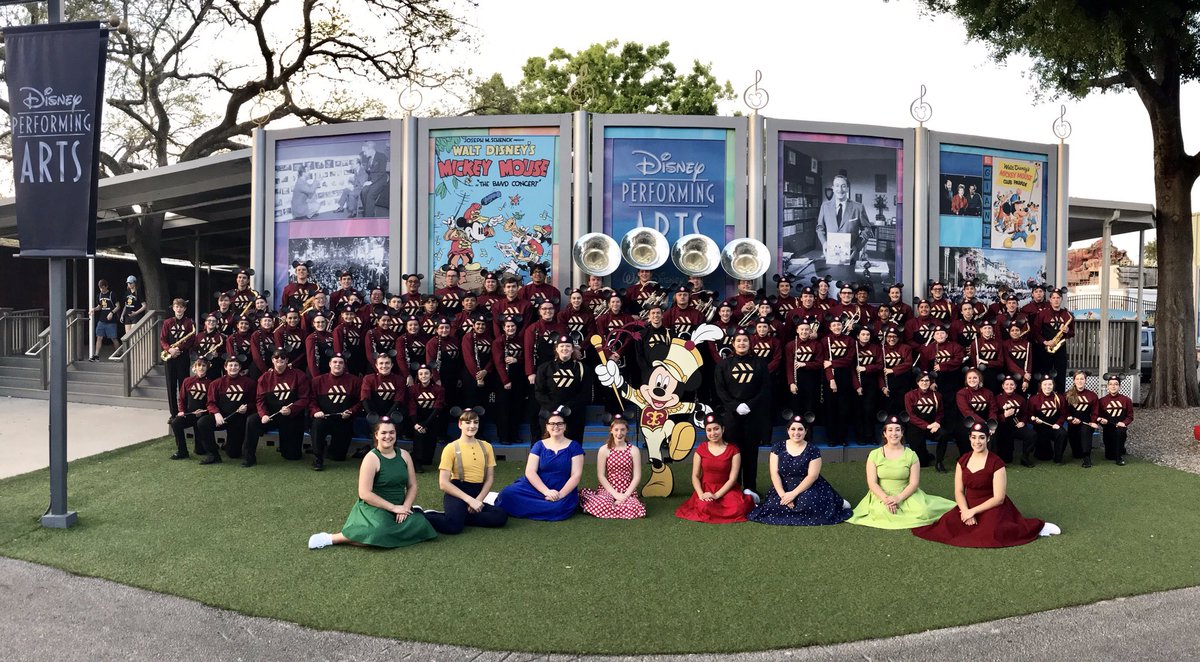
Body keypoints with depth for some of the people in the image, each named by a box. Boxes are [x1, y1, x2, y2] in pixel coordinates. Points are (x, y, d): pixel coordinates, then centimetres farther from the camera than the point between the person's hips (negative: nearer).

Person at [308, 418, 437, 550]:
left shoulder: (404, 455, 5)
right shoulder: (371, 458, -12)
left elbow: (412, 486, 7)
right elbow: (364, 494, -17)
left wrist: (405, 507, -11)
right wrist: (393, 507, -18)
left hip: (399, 507, 5)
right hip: (374, 507, -5)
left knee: (421, 526, -23)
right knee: (381, 532, -36)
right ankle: (331, 538, -20)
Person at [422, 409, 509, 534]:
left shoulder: (486, 447, 10)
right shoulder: (451, 448, -3)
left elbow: (490, 478, 9)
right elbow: (443, 483, -9)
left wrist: (478, 500, -9)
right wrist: (469, 499, -16)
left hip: (477, 496, 6)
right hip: (456, 493, -6)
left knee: (501, 516, -21)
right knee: (454, 526, -34)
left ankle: (459, 516, -9)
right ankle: (423, 516, -8)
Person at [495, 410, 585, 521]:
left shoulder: (574, 446, 3)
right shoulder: (539, 445, 7)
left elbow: (576, 475, -4)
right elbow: (530, 472, -3)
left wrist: (561, 494, -19)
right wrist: (546, 492, -18)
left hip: (563, 491, 0)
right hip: (536, 487, 0)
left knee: (560, 507, -36)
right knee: (507, 494, -24)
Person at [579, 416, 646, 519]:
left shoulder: (633, 451, 2)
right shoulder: (604, 450, 0)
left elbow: (637, 476, -1)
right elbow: (600, 476, -2)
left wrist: (626, 495, -13)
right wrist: (615, 494, -12)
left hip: (628, 491, 2)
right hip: (608, 489, -2)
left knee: (637, 510, -31)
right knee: (601, 506, -37)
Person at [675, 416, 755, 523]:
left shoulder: (733, 450, -3)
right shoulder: (701, 449, 3)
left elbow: (732, 478, -7)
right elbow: (695, 476, 2)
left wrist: (716, 495, -18)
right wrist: (701, 494, -16)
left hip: (726, 489, 0)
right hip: (706, 489, 1)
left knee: (737, 508, -30)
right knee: (704, 507, -33)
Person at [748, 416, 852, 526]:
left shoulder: (812, 450, -6)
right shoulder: (778, 448, -1)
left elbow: (812, 476, -12)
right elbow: (774, 473, -5)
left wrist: (794, 494, -21)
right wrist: (782, 494, -19)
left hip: (807, 487, -2)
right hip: (784, 487, 2)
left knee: (806, 503, -33)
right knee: (772, 506, -22)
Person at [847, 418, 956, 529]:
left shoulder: (911, 455, 0)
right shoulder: (874, 455, -1)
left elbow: (914, 483, -4)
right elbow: (872, 483, -5)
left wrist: (899, 498, -20)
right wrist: (885, 498, -22)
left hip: (905, 495, 1)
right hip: (881, 496, 0)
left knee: (923, 511, -27)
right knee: (881, 512, -33)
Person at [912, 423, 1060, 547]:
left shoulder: (996, 463, -12)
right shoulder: (962, 461, 3)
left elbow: (998, 498, -14)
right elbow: (959, 491, 2)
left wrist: (973, 511, -18)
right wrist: (966, 511, -16)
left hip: (991, 507, -4)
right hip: (968, 506, 4)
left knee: (991, 531, -33)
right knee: (948, 524, -21)